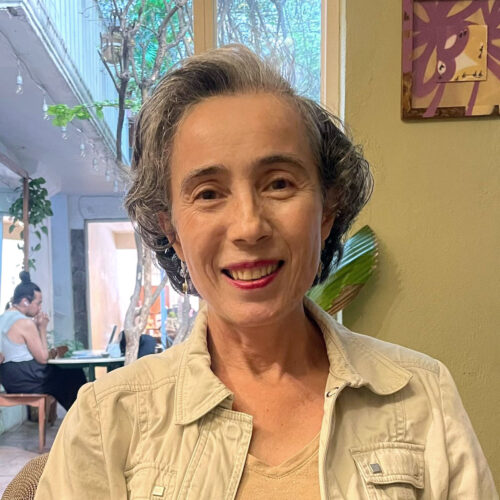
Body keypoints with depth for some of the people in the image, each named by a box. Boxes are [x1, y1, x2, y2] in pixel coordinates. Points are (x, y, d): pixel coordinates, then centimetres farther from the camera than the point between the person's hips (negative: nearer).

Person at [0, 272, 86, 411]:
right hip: (25, 381, -9)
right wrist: (42, 328, -6)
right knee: (75, 375, 6)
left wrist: (35, 327, 6)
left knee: (60, 370, 22)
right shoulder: (25, 323, -19)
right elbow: (43, 358, -14)